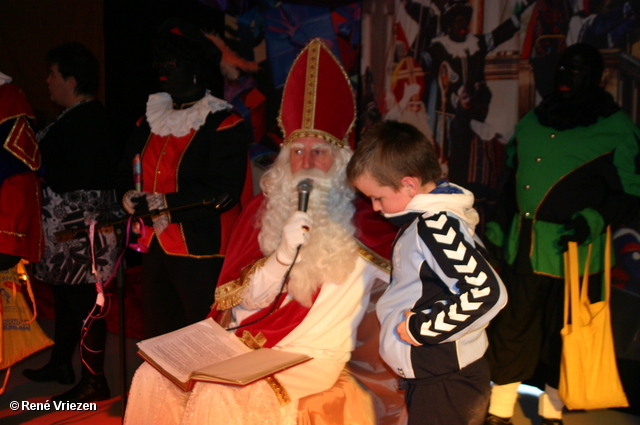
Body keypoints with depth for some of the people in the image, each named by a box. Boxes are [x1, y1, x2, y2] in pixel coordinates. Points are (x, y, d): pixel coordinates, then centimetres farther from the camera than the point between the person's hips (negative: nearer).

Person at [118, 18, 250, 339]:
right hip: (155, 246, 7)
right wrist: (134, 199, -6)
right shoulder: (150, 119, 13)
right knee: (156, 337, 15)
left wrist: (163, 202, -18)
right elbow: (126, 171, 16)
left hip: (202, 253, -6)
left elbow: (224, 191, -18)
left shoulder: (224, 126, -9)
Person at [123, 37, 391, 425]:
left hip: (313, 357, -4)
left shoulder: (359, 215, -3)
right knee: (154, 376, -14)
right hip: (248, 344, 4)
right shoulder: (266, 209, 6)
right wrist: (282, 255, -18)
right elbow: (239, 299, 0)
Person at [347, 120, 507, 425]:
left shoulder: (437, 225, -22)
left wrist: (421, 328, -22)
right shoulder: (424, 221, 9)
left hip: (445, 383, -10)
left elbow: (486, 292, -30)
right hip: (429, 376, 10)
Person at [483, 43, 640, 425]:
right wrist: (499, 228, 19)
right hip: (521, 248, 5)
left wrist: (595, 220, -20)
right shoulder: (532, 121, 12)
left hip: (571, 252, -4)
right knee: (510, 329, 10)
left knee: (560, 335, 9)